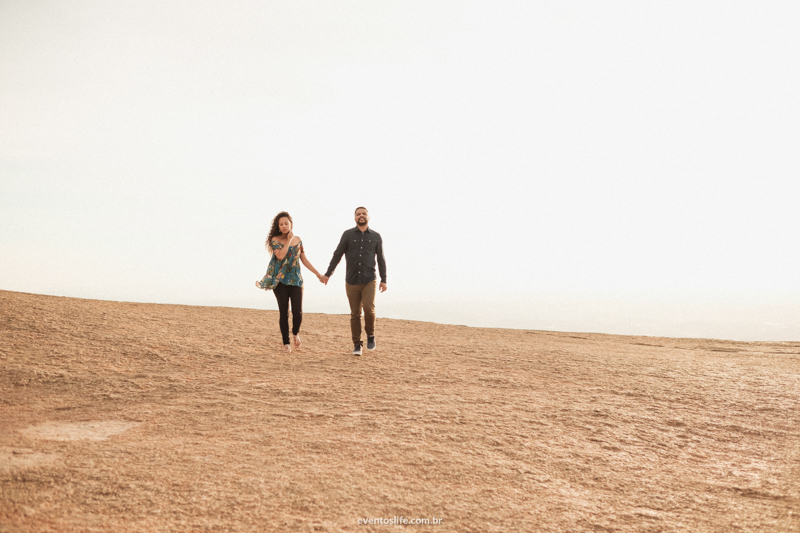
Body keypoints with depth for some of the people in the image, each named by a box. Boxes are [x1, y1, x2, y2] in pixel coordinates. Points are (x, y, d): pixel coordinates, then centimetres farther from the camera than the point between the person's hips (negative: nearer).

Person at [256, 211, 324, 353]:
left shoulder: (298, 240, 8)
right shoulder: (275, 240, -3)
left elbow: (304, 260, 13)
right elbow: (280, 255, -21)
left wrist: (317, 274, 11)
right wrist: (289, 240, -11)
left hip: (296, 280, 2)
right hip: (280, 281, -2)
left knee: (298, 312, -6)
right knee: (284, 313, -1)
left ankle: (296, 333, 26)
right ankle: (286, 343, 12)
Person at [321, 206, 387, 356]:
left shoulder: (376, 237, 5)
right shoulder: (348, 235, 3)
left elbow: (381, 260, 8)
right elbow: (337, 256, 4)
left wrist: (384, 280, 2)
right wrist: (327, 274, -3)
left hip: (369, 281, 0)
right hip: (352, 282, 1)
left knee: (369, 308, -19)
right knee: (355, 314, 4)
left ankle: (370, 334, 7)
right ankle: (357, 345, 13)